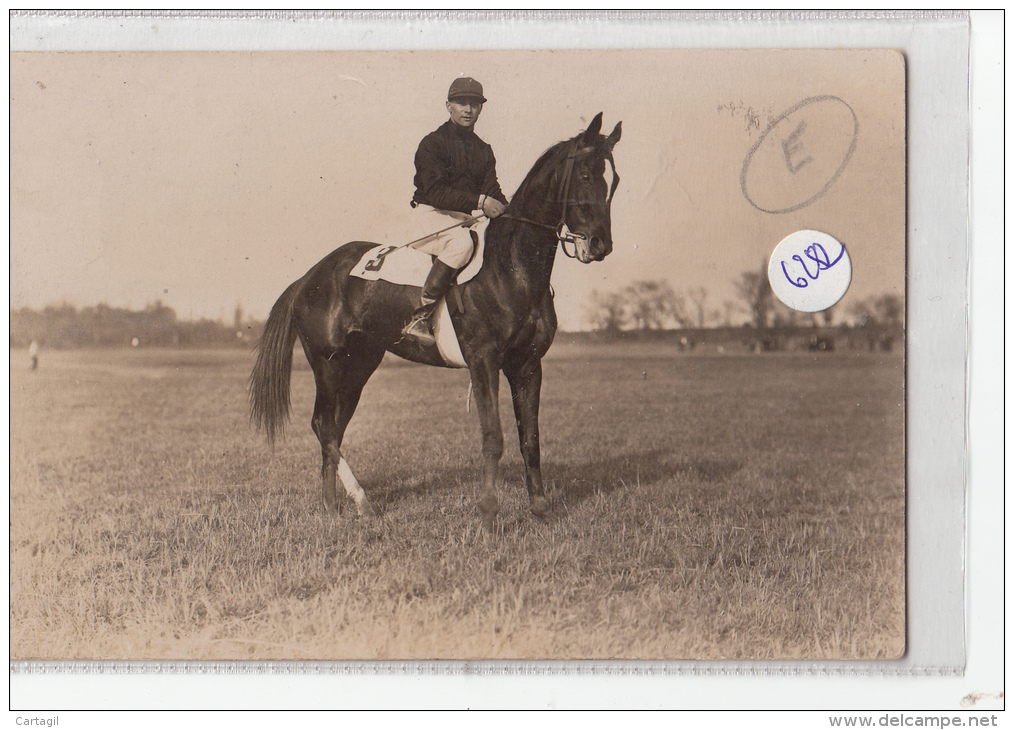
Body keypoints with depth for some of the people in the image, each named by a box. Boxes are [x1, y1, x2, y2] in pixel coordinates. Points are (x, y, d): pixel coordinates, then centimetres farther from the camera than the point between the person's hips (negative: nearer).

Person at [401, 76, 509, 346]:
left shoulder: (483, 150, 17)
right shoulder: (433, 143, -4)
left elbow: (492, 190, 12)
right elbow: (434, 191, -17)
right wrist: (479, 202, -26)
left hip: (468, 217, 7)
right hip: (431, 215, -7)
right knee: (460, 242, -37)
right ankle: (419, 319, -38)